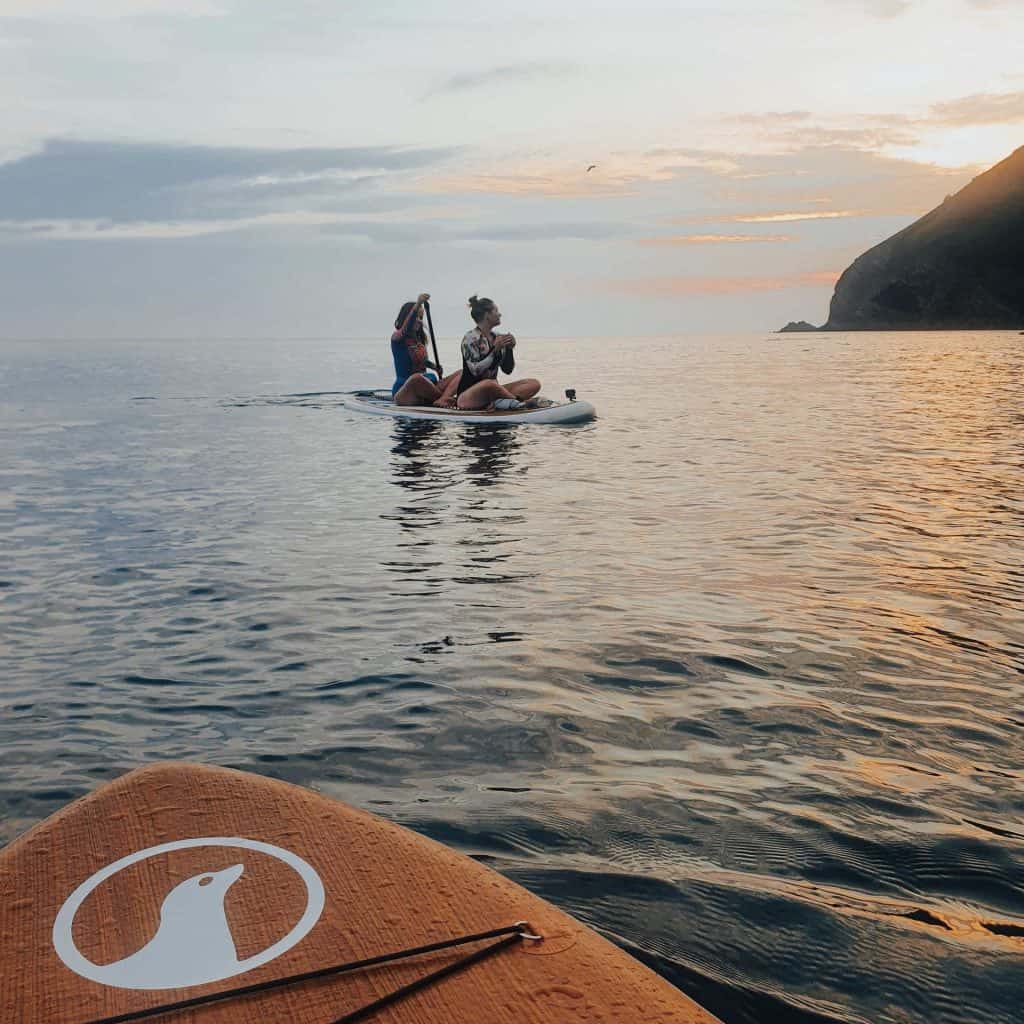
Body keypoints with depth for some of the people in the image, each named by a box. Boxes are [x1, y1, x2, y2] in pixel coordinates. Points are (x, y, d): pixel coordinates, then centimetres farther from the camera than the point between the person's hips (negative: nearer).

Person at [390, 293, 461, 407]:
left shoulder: (420, 338, 16)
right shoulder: (396, 337, -6)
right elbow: (405, 330, -30)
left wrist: (434, 366, 9)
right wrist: (417, 305, -43)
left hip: (425, 389, 8)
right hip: (404, 392, -8)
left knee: (461, 374, -7)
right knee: (416, 378, -42)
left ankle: (441, 400, -35)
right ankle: (446, 398, -18)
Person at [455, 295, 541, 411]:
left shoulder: (497, 338, 11)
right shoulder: (471, 338, -9)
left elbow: (508, 370, 12)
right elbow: (475, 370, -19)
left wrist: (509, 349, -4)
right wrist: (495, 350, -20)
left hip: (492, 392, 7)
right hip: (468, 396, -7)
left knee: (534, 384, -10)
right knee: (489, 383, -42)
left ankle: (496, 403, -28)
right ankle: (521, 402, -17)